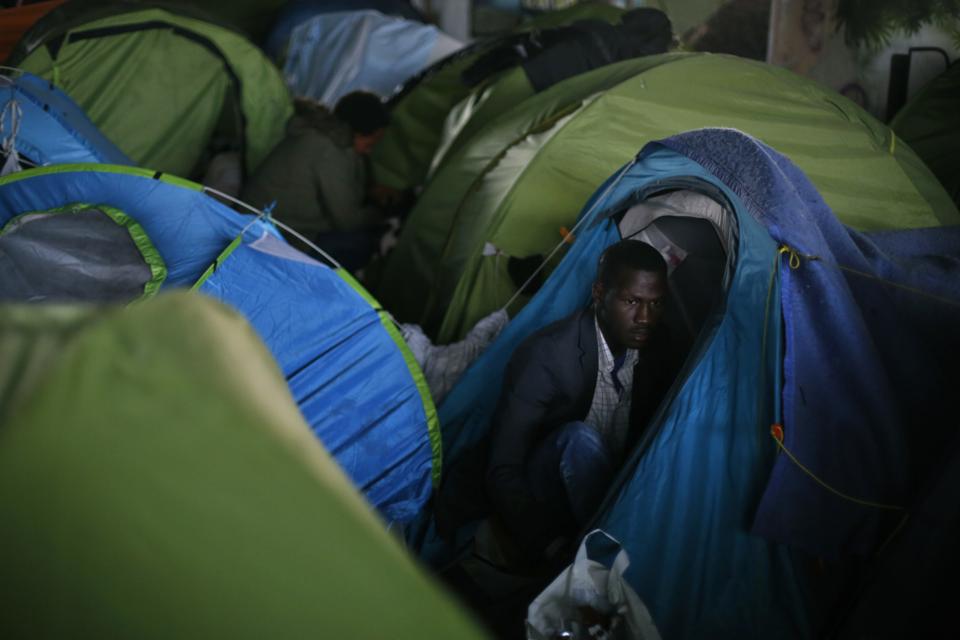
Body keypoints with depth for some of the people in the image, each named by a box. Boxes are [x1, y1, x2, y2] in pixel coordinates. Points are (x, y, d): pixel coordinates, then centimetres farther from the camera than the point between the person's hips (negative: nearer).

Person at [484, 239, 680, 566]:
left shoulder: (657, 347, -6)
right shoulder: (546, 355, -24)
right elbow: (502, 470, -22)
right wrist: (549, 545, -31)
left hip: (615, 490, 5)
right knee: (580, 439, -34)